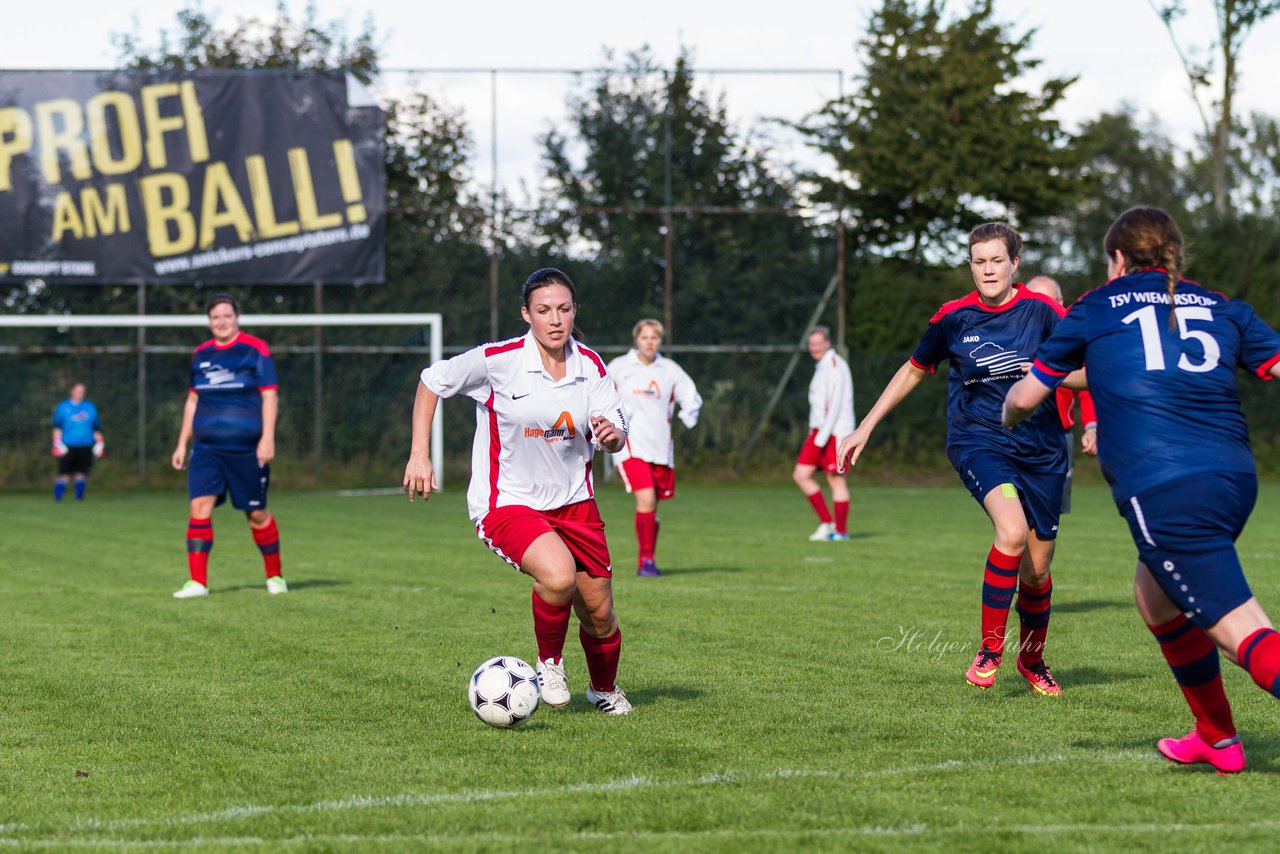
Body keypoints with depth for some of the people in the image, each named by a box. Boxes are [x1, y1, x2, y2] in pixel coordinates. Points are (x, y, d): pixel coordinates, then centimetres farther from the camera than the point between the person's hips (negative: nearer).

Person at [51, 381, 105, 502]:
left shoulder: (90, 407, 12)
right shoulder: (62, 407, 5)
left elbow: (96, 427, 18)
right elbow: (57, 427, 4)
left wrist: (99, 442, 10)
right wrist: (57, 443, -6)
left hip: (85, 446, 2)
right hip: (67, 446, -2)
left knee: (82, 472, -2)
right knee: (64, 473, -6)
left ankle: (79, 495, 7)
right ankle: (57, 495, 3)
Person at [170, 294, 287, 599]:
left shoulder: (255, 349, -3)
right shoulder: (201, 354, 12)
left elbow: (270, 395, -6)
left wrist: (267, 438, -14)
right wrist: (182, 444, 16)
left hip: (247, 448, -4)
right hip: (207, 447, 4)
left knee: (256, 514, 4)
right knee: (199, 506, -11)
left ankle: (275, 576, 23)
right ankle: (197, 582, -9)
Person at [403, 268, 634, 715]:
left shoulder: (591, 365, -2)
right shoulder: (497, 361, -14)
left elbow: (616, 438, 0)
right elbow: (432, 381, -1)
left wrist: (612, 433, -25)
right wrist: (419, 455, -5)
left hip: (574, 502, 5)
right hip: (507, 504, -5)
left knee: (599, 614, 8)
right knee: (558, 575, -32)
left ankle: (604, 688, 41)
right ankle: (549, 662, -2)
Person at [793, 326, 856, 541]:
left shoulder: (835, 366, -11)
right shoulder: (821, 367, 17)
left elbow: (836, 404, -18)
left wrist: (823, 436, -21)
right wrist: (815, 433, 17)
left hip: (836, 432, -9)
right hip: (818, 430, 9)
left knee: (835, 479, -6)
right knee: (801, 474, 3)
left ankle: (841, 530, 0)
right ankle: (826, 522, 8)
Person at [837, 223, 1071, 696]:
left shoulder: (1042, 311, -5)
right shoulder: (954, 316, 0)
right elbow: (914, 370, 15)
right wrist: (865, 429, 15)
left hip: (1040, 451, 1)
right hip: (976, 440, -1)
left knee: (1037, 569, 6)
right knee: (1012, 531, -29)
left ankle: (1032, 659, 34)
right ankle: (989, 648, -13)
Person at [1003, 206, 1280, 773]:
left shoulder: (1097, 310, 13)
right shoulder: (1222, 309, 20)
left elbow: (1025, 397, 19)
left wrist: (1008, 417, 41)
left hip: (1163, 491, -6)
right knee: (1155, 595, 30)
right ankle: (1216, 740, 37)